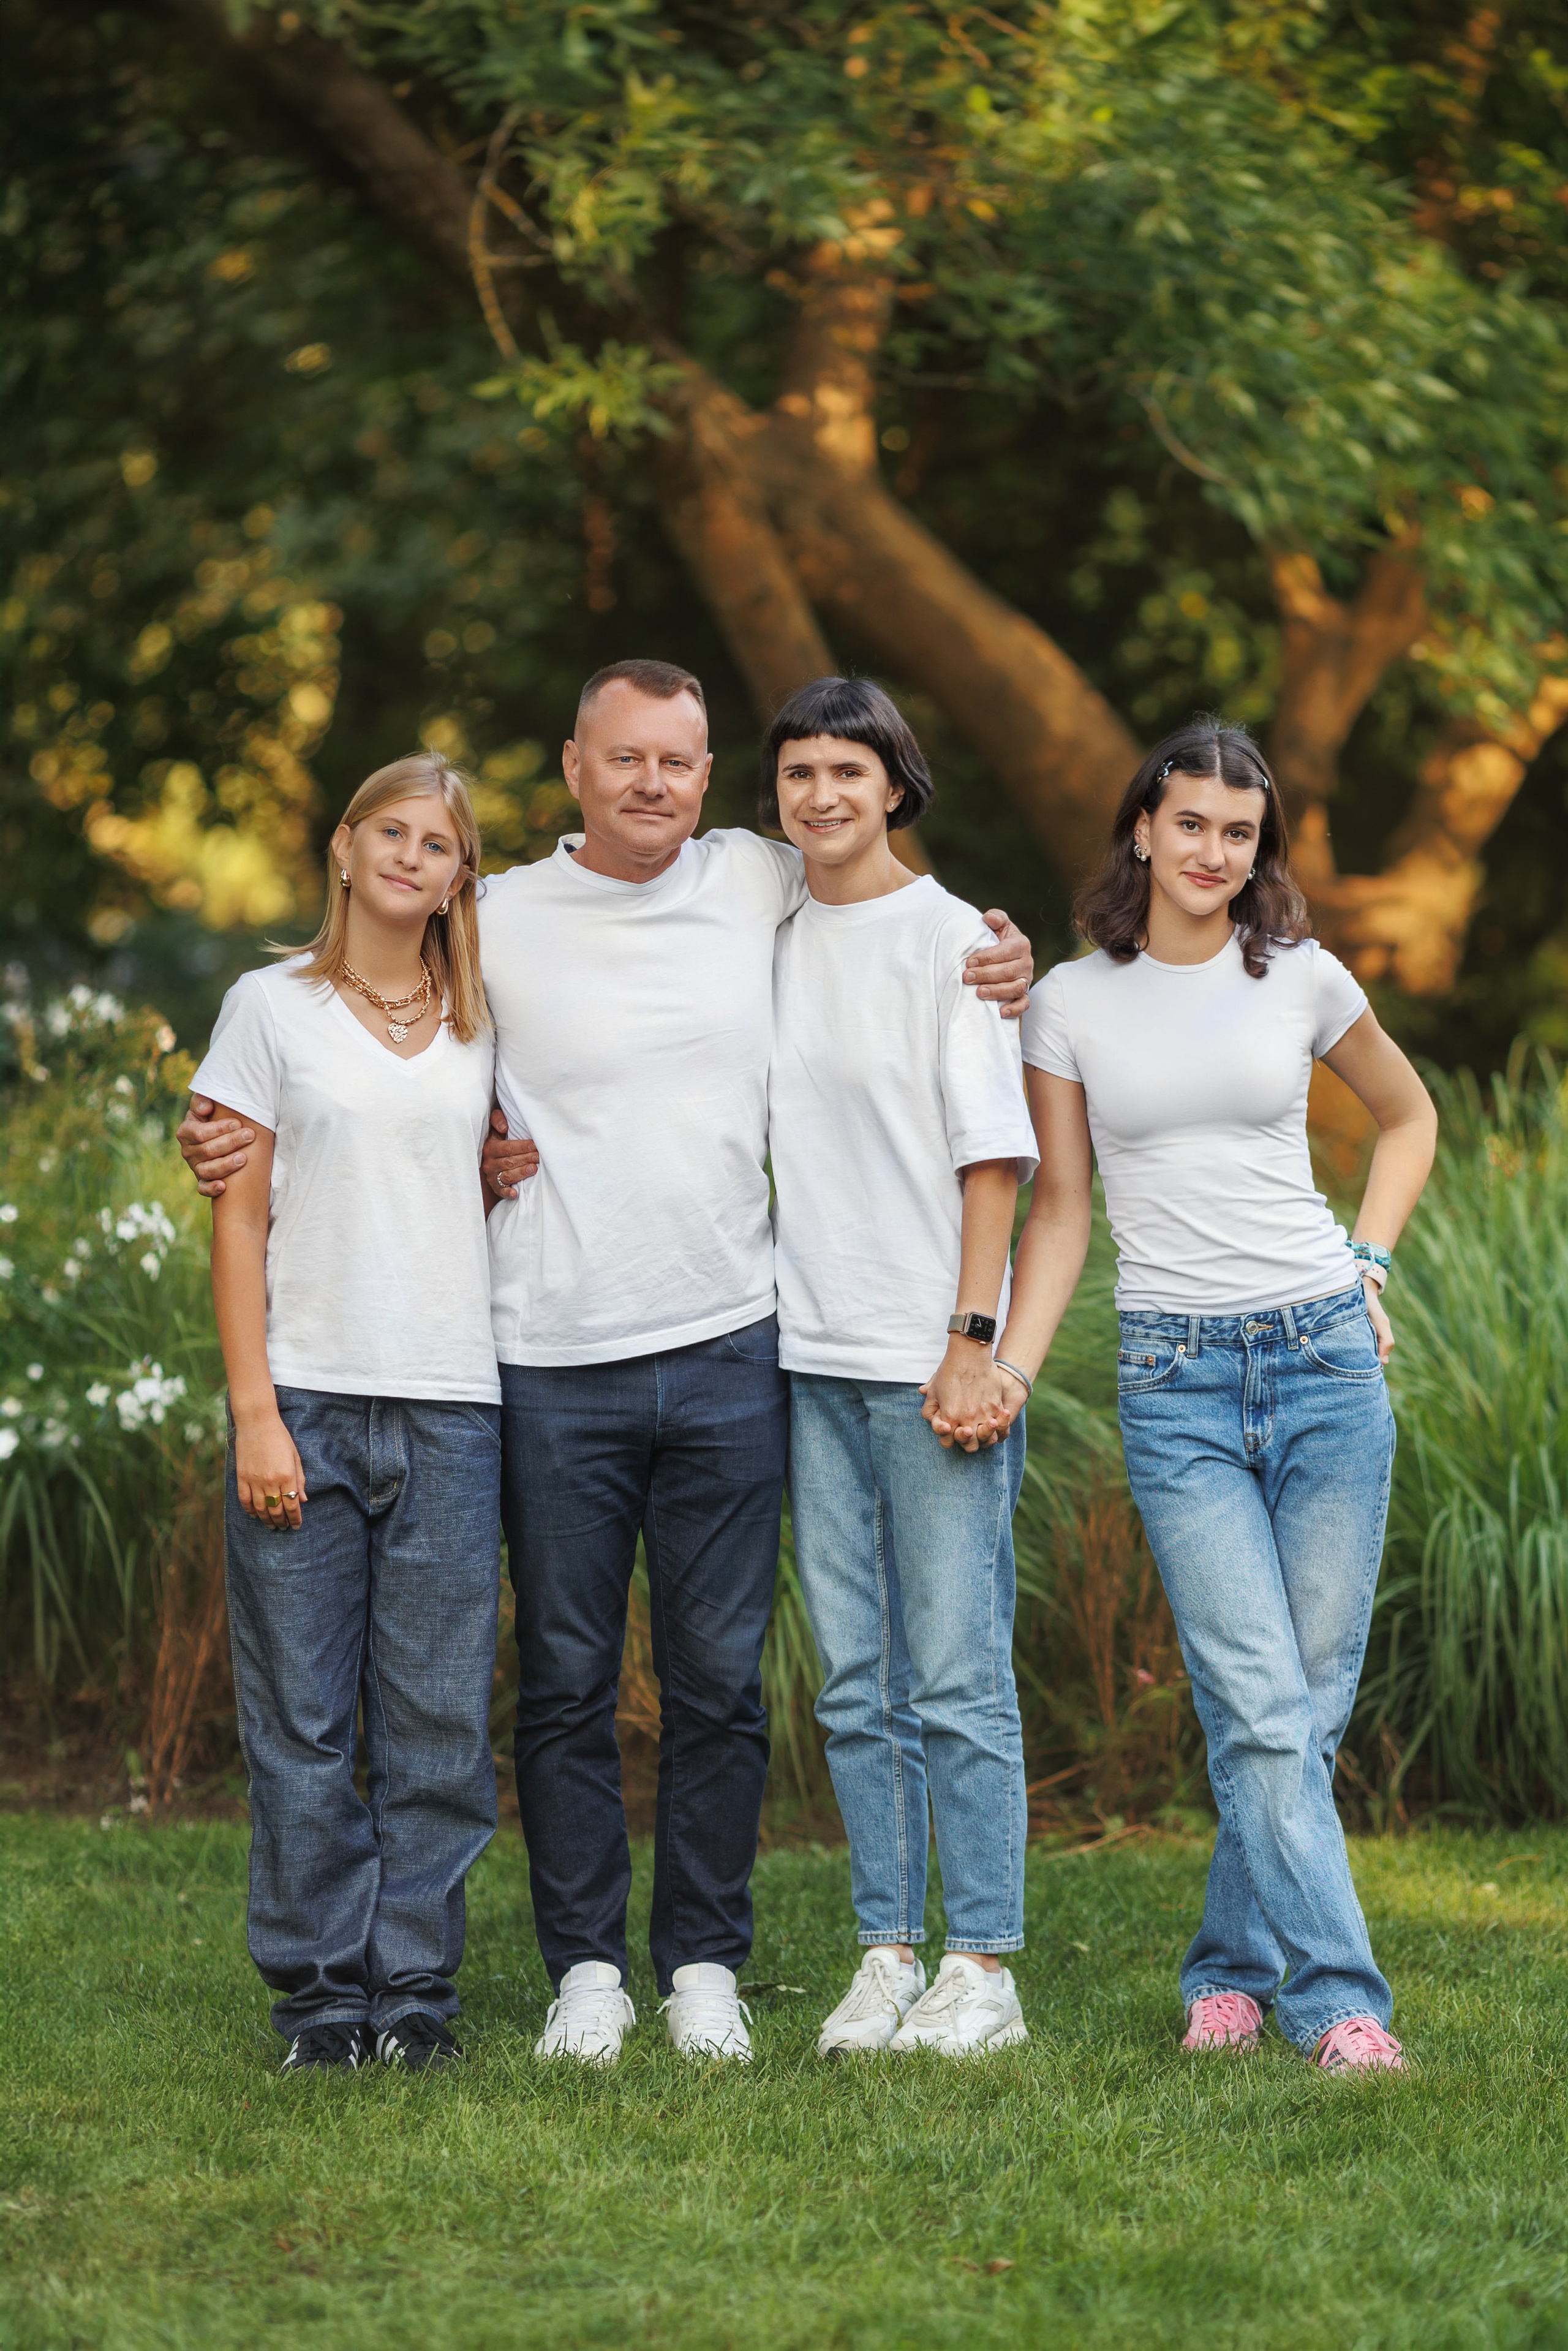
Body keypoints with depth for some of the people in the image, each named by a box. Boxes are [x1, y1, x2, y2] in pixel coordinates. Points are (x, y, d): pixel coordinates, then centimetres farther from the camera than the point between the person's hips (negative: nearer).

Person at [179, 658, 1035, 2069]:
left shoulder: (760, 883, 6)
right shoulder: (495, 920, 3)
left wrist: (997, 957, 3)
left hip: (727, 1348, 1)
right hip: (553, 1362, -1)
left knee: (719, 1677, 5)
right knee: (565, 1678, 4)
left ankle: (706, 1964, 15)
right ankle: (586, 1967, 14)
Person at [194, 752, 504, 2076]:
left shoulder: (484, 1023, 12)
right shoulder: (272, 1008, 5)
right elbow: (240, 1219, 1)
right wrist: (254, 1409, -6)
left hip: (451, 1406, 2)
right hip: (307, 1398, -2)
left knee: (439, 1716, 1)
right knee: (303, 1710, 0)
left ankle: (416, 1983, 9)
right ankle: (323, 1983, 8)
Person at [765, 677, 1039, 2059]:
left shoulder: (949, 938, -3)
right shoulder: (768, 941, 13)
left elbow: (995, 1154, -6)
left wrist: (974, 1341, -12)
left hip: (935, 1367, -5)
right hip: (814, 1361, 5)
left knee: (958, 1677, -5)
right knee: (857, 1684, 7)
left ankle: (983, 1970, -1)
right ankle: (889, 1952, 12)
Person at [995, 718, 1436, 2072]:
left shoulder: (1302, 981, 5)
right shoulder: (1072, 1003, 5)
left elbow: (1408, 1115, 22)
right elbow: (1060, 1209, 7)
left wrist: (1369, 1262, 10)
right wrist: (1009, 1368, -4)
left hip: (1323, 1355, 1)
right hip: (1174, 1378, -1)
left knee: (1313, 1700, 1)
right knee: (1262, 1711, -12)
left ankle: (1234, 1971, 16)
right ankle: (1337, 1998, -11)